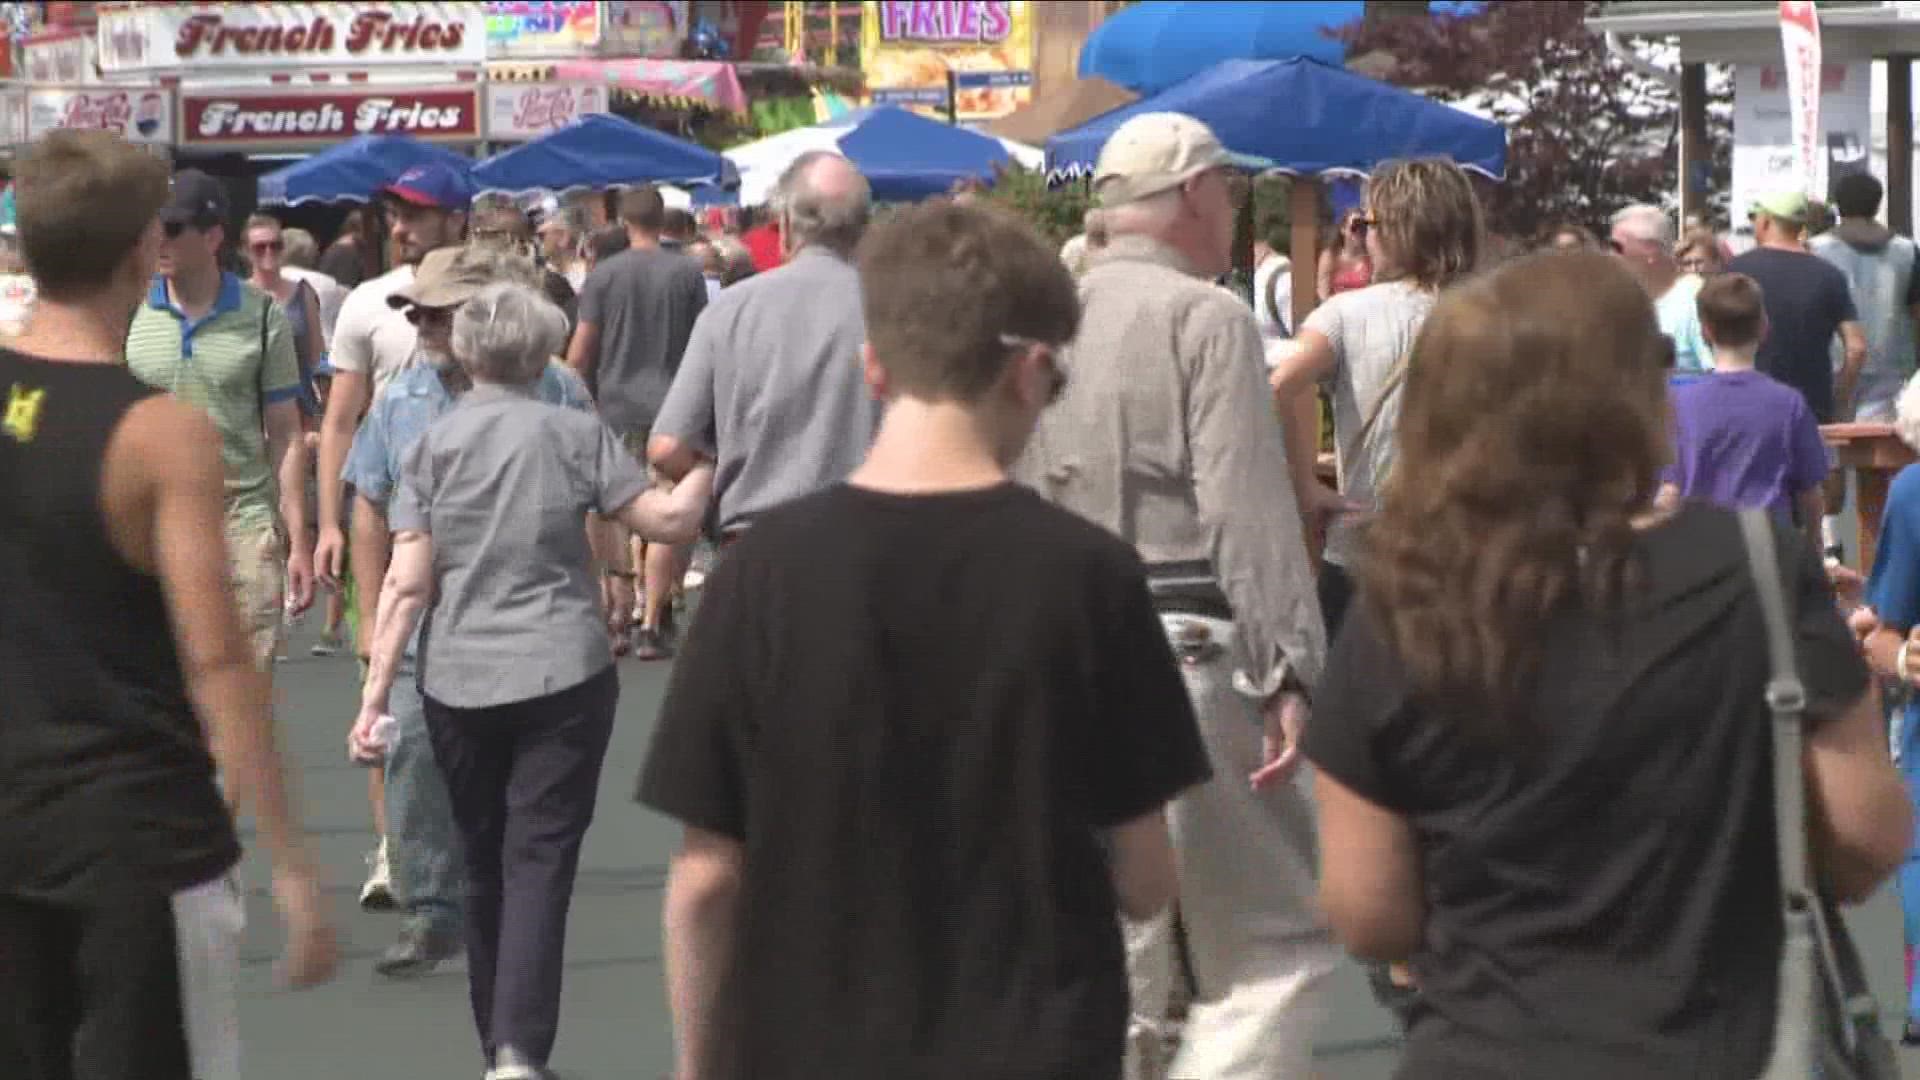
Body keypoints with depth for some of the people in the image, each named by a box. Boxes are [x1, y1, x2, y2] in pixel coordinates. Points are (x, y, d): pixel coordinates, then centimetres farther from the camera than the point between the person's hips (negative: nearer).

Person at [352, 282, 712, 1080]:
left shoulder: (431, 446, 2)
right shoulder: (573, 435, -2)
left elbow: (407, 584, -3)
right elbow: (671, 521, -4)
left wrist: (376, 694, -3)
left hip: (459, 682, 2)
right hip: (562, 677, -2)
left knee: (484, 864, 15)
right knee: (539, 860, -4)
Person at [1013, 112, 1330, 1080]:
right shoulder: (1204, 319, -8)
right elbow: (1249, 511, -14)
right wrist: (1287, 672, -13)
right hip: (1184, 648, -7)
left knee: (1112, 957, 12)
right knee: (1271, 942, 0)